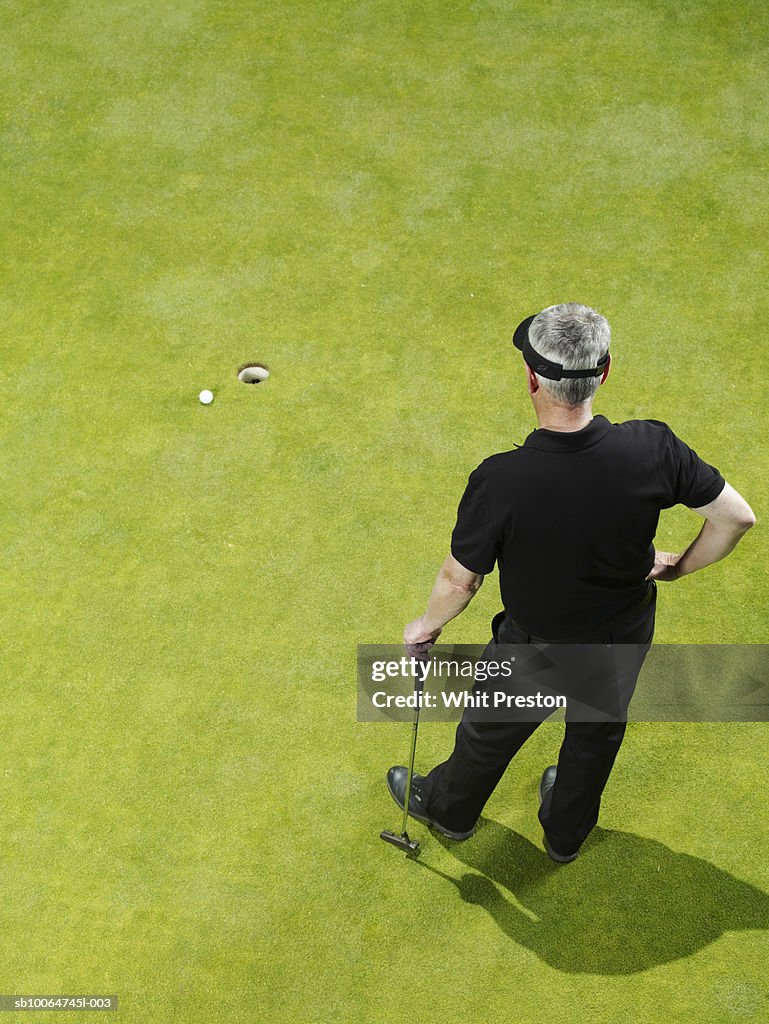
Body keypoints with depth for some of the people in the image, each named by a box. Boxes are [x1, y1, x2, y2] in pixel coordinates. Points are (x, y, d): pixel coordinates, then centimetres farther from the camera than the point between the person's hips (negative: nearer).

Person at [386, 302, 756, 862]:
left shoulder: (500, 481, -36)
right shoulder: (653, 448, -28)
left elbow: (459, 581, -21)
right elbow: (737, 516, -15)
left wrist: (427, 626, 1)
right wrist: (679, 566, 3)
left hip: (538, 648, -2)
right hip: (625, 637, 3)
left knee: (491, 731, 28)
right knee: (598, 734, 31)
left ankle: (447, 808, 58)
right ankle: (567, 832, 59)